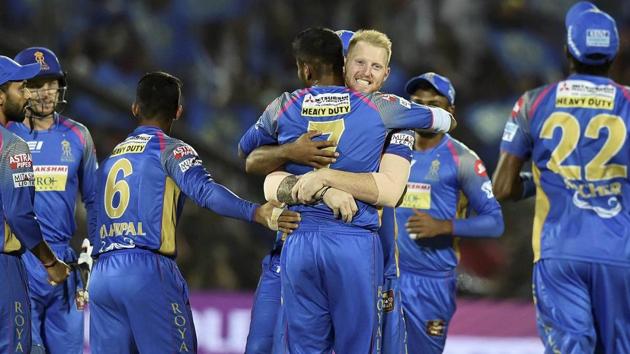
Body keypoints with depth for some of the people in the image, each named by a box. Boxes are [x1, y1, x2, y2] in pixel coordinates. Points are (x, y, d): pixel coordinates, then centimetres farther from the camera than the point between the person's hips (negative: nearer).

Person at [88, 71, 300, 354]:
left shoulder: (111, 158, 22)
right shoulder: (171, 150, 2)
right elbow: (204, 191, -17)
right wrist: (256, 213, -27)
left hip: (101, 275, 6)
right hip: (147, 268, -6)